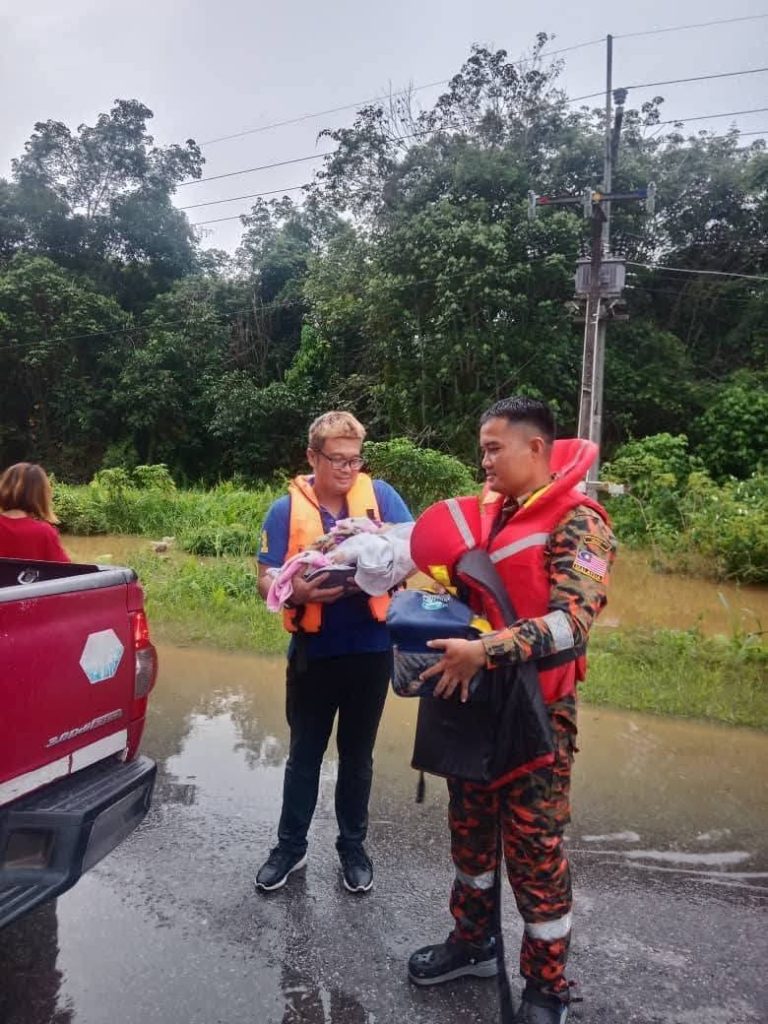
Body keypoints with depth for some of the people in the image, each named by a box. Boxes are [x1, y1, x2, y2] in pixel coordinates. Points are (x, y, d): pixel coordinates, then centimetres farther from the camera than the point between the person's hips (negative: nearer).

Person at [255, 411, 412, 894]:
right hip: (314, 651, 0)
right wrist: (299, 591, -30)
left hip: (371, 648, 1)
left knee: (357, 753, 17)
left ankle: (353, 846, 37)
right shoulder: (287, 509, -5)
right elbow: (266, 581, -9)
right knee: (305, 753, 16)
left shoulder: (379, 494, -3)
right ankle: (291, 845, 35)